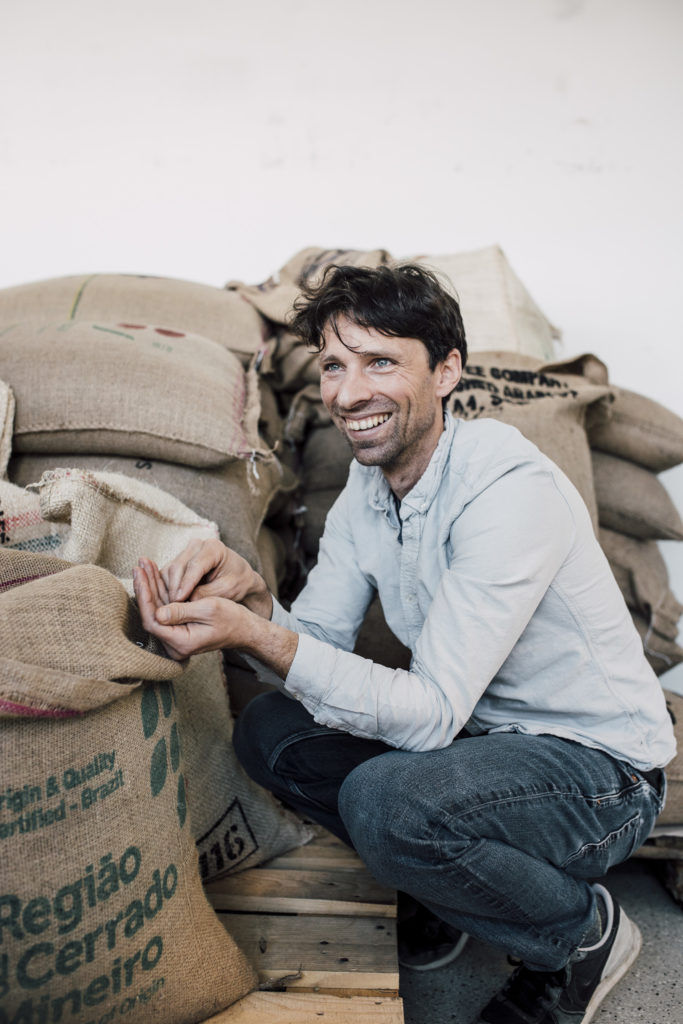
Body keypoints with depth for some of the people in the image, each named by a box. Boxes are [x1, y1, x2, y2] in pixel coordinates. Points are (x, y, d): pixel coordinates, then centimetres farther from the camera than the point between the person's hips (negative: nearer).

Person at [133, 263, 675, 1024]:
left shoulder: (510, 490, -27)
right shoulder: (365, 488, -1)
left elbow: (432, 714, -29)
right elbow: (319, 643, -3)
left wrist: (255, 636, -37)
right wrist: (248, 594, -23)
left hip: (599, 768, -6)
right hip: (475, 732, 7)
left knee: (385, 799, -32)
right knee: (267, 729, -4)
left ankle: (583, 932, -1)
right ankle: (447, 885, 13)